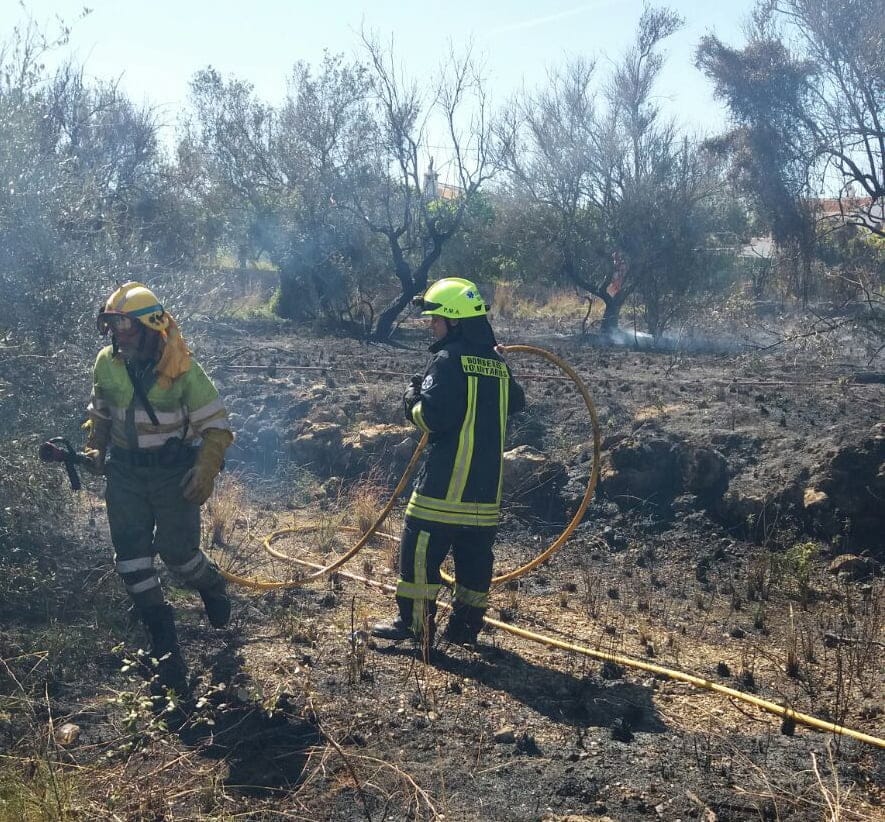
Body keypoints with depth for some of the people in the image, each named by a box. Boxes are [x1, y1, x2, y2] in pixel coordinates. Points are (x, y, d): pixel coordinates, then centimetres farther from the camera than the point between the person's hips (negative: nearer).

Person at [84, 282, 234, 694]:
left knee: (177, 550, -4)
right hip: (125, 470, 4)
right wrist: (96, 449, 5)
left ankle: (211, 585, 34)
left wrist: (205, 470, -24)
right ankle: (165, 648, 7)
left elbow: (216, 425, -13)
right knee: (130, 554, -2)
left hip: (173, 469, -4)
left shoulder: (182, 370, -17)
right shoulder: (107, 362, -4)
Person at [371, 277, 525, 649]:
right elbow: (516, 403, 27)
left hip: (446, 482, -7)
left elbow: (432, 416, -19)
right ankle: (466, 625, 18)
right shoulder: (497, 362, 11)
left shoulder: (448, 359, -12)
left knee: (420, 551, 2)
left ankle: (414, 623, 6)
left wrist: (412, 399, 0)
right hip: (486, 485, 7)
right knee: (475, 554, 12)